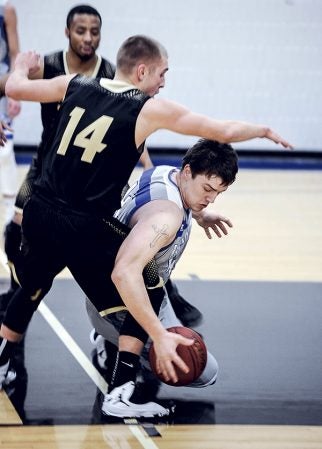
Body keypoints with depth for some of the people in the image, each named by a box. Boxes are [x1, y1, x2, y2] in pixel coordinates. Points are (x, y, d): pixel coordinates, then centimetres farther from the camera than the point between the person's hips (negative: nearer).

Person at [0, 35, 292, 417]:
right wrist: (265, 131, 21)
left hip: (39, 212, 6)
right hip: (83, 225, -5)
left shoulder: (75, 85, 8)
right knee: (148, 295, 12)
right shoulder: (150, 109, -4)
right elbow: (224, 131, 2)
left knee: (32, 287, 33)